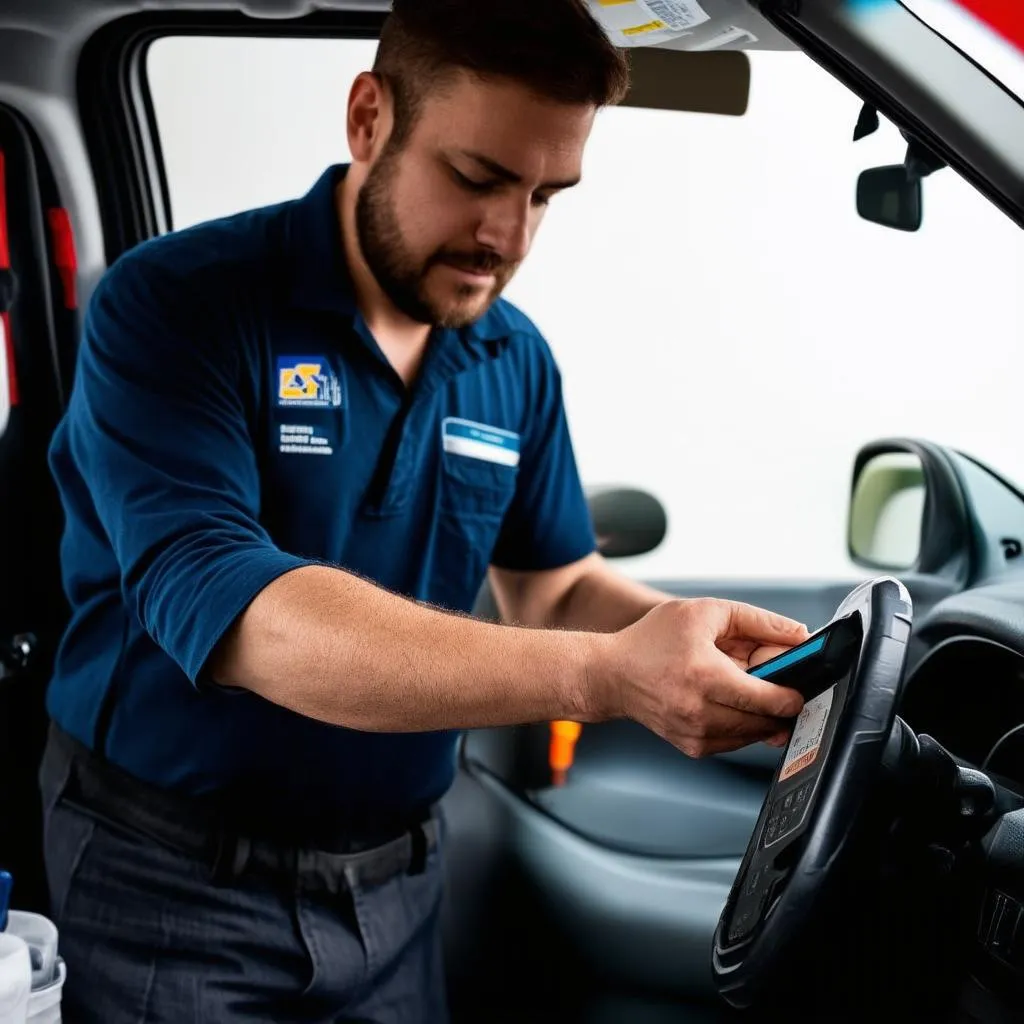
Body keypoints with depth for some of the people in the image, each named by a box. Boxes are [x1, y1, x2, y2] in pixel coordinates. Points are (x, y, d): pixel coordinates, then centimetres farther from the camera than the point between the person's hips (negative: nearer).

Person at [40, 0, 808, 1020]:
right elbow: (221, 611, -31)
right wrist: (604, 676, -39)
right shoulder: (173, 310, -19)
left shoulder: (517, 361, 0)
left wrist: (688, 636, -15)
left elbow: (553, 588, 10)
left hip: (395, 884, 5)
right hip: (178, 890, -5)